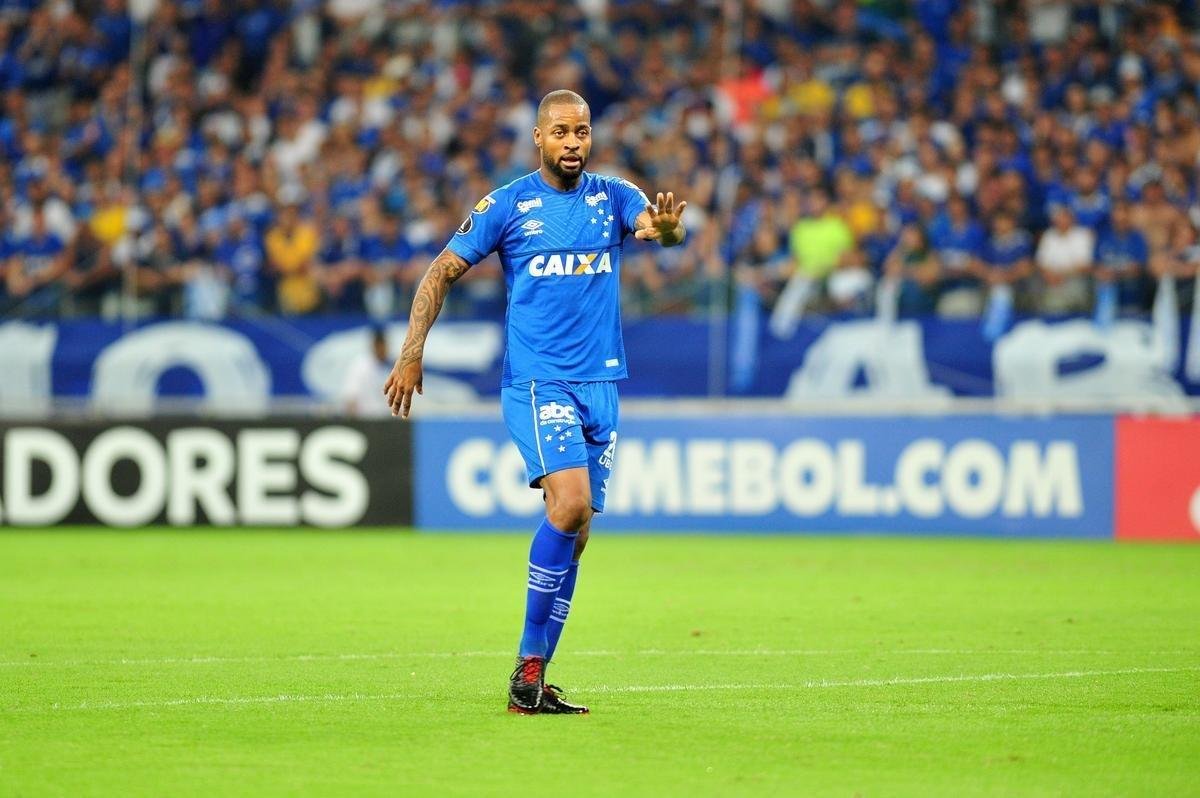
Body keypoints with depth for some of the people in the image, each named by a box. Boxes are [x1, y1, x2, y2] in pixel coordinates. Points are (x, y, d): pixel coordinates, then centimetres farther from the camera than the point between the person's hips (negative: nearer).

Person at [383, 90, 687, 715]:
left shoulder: (613, 196, 7)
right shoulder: (507, 205, 0)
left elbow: (661, 228, -12)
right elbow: (441, 272, 3)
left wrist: (666, 226, -37)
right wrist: (411, 354, -6)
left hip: (601, 382, 4)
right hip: (537, 380, -4)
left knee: (574, 531, 5)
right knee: (571, 502, -23)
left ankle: (533, 675, 12)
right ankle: (527, 668, -16)